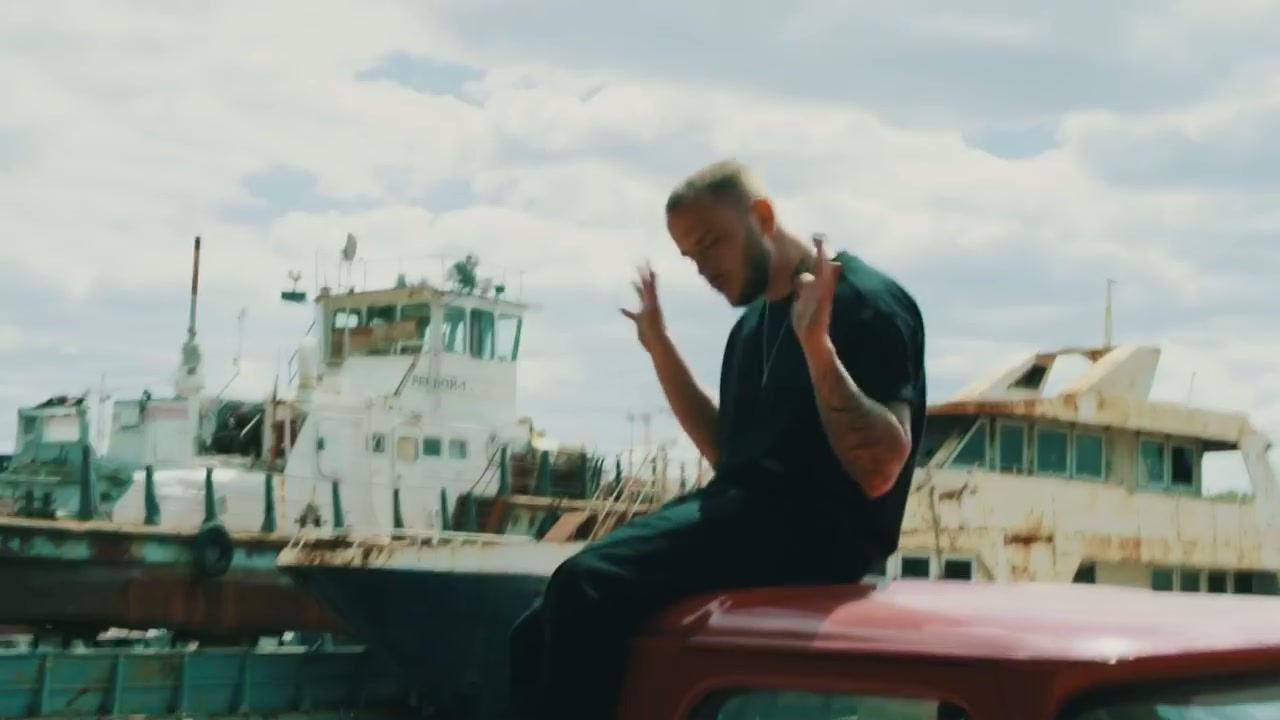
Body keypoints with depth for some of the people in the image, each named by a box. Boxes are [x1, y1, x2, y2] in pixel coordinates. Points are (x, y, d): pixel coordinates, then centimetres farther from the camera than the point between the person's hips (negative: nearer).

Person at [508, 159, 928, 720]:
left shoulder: (865, 299, -6)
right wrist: (660, 347, 20)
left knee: (588, 584, -28)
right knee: (539, 635, -8)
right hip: (746, 514, 9)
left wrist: (817, 343, -24)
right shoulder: (753, 323, 20)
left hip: (816, 525, -9)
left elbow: (877, 471, -16)